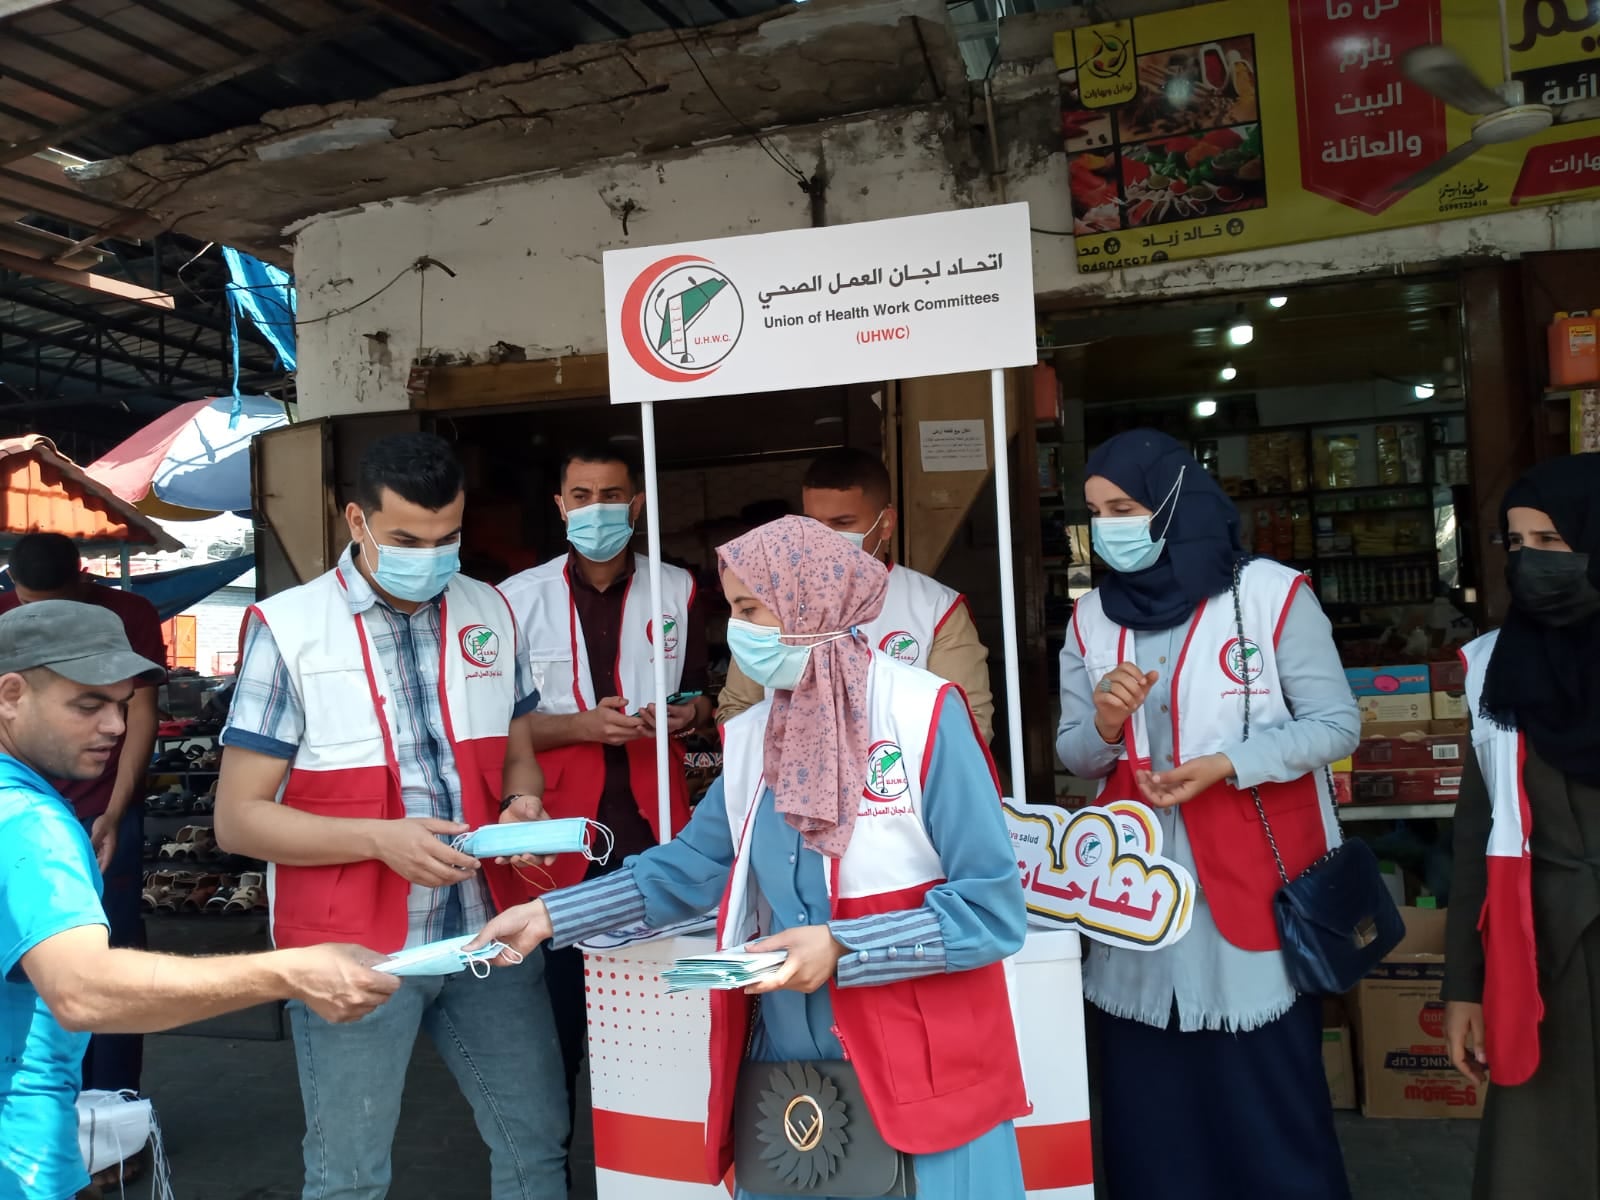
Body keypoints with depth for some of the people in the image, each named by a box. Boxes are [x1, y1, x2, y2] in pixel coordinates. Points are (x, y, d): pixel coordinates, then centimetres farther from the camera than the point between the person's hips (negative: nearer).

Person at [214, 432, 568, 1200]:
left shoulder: (490, 613, 4)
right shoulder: (287, 628, -10)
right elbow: (238, 818, -9)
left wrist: (523, 805, -8)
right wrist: (380, 837, -22)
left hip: (487, 933, 4)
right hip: (353, 949, -4)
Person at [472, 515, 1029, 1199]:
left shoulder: (924, 715, -15)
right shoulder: (750, 738, 4)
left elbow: (993, 909, -16)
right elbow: (688, 869, 10)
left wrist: (842, 947, -21)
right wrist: (550, 914, 4)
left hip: (922, 1075, -5)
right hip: (783, 1069, 5)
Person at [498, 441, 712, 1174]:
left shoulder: (677, 591, 7)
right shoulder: (517, 599, -1)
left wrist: (691, 712, -8)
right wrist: (582, 725, -16)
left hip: (657, 828, 2)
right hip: (560, 832, -1)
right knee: (557, 1010, 8)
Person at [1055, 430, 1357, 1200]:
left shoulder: (1272, 593, -5)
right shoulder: (1091, 618, 7)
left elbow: (1337, 724, -6)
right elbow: (1071, 755, 10)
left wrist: (1225, 766, -18)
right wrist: (1104, 729, -13)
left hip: (1255, 886, -3)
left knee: (1268, 1099, 5)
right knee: (1149, 1098, 11)